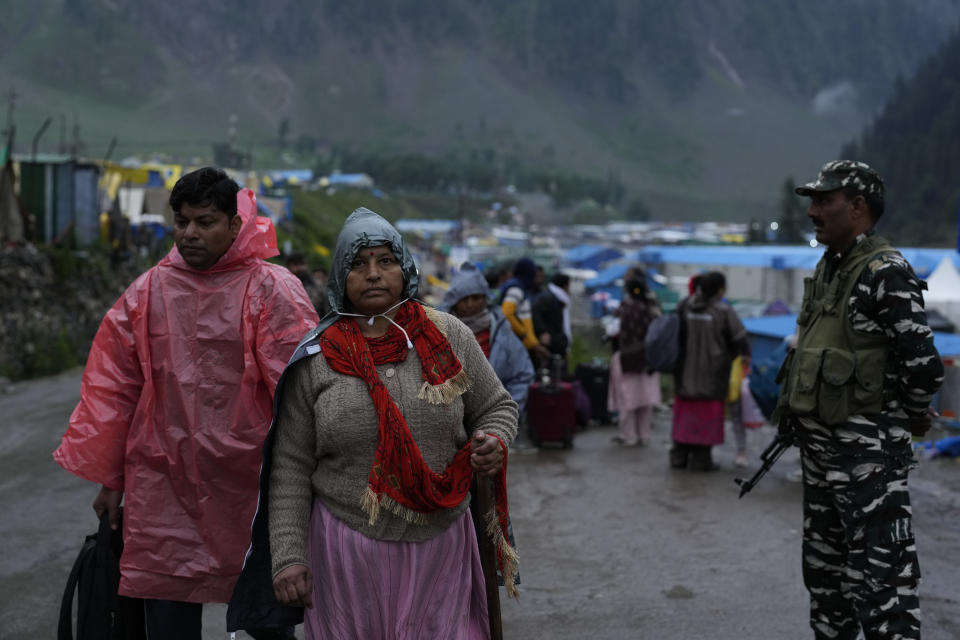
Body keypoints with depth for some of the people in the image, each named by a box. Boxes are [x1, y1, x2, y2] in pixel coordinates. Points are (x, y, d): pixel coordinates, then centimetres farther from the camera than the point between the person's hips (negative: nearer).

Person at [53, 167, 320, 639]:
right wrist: (109, 478, 11)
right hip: (163, 488, 3)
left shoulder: (270, 291, -5)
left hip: (249, 485, -3)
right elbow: (112, 387, 11)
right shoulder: (147, 292, 7)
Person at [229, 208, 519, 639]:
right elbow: (291, 468, -1)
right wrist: (287, 556, -5)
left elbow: (495, 406, 14)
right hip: (348, 548, -1)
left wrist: (495, 443, -8)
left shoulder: (448, 337, 2)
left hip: (441, 543, 1)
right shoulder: (316, 358, -2)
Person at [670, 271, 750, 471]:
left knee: (685, 411, 14)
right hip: (713, 372, -4)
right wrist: (746, 355, 11)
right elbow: (739, 337, -8)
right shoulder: (723, 311, -16)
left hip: (685, 370, 4)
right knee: (707, 414, 5)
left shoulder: (685, 306, -4)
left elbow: (677, 333, 3)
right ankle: (701, 458, 7)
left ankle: (679, 456, 18)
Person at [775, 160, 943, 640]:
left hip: (866, 451, -9)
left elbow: (923, 366, -20)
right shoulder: (827, 269, 12)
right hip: (820, 444, 10)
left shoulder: (886, 273, -16)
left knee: (881, 572, -7)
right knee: (824, 565, 19)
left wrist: (911, 418, -4)